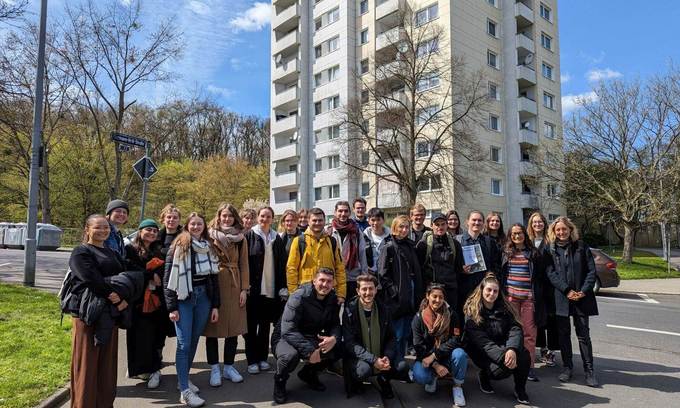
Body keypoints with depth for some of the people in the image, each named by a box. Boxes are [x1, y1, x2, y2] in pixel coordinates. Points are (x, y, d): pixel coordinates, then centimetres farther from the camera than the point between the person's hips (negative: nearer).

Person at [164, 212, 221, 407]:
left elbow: (214, 278, 10)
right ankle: (185, 391, 0)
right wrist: (172, 307, -12)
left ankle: (184, 378, 27)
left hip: (204, 297, 4)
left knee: (194, 341, 11)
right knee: (184, 344, -5)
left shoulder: (209, 248, 9)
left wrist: (215, 305, 6)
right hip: (184, 298, -4)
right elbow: (168, 278, -7)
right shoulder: (178, 247, -4)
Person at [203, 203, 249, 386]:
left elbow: (244, 264, 7)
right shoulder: (210, 236, -2)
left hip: (234, 287, 3)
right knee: (213, 327, 3)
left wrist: (244, 288, 1)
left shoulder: (241, 238, 8)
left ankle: (229, 367, 22)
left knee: (234, 327, 7)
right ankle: (214, 369, 17)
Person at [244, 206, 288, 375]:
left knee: (265, 325, 13)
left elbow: (282, 265, 10)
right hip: (253, 289, -4)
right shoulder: (250, 236, -2)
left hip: (271, 289, 4)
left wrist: (282, 287, 4)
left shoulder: (277, 239, 9)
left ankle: (262, 357, 24)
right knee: (252, 325, 4)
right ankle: (252, 360, 14)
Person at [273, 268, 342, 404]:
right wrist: (310, 351, -38)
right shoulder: (298, 298, -22)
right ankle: (280, 381, 0)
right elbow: (288, 331, -29)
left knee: (340, 349, -13)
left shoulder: (332, 299, -3)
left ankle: (309, 373, 14)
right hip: (287, 338, -6)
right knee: (290, 356, -38)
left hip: (312, 339, 6)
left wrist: (334, 338, -25)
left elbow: (335, 325, 1)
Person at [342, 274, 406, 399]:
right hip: (357, 358, -3)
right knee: (364, 369, -35)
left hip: (381, 358, 4)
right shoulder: (350, 310, -10)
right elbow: (350, 343, -15)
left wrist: (387, 358, -15)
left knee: (403, 366, -20)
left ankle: (384, 380, 12)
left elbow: (391, 338, 5)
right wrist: (373, 360, -25)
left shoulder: (383, 310, 2)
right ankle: (356, 383, 2)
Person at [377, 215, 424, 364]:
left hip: (410, 299, 6)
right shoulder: (389, 248, -7)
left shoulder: (411, 247, 12)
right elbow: (383, 274, -12)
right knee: (397, 334, -2)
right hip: (396, 300, -6)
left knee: (406, 334, 13)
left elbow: (417, 273, 16)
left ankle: (400, 362, 26)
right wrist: (394, 291, -15)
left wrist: (419, 294, 10)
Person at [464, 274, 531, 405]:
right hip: (483, 353, -3)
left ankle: (520, 389, -1)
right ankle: (484, 375, 5)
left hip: (503, 347, 4)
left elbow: (515, 328, -12)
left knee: (524, 354, -26)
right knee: (503, 369, -30)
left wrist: (512, 349, -32)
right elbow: (482, 342, -19)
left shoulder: (504, 308, 2)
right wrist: (502, 357, -32)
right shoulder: (472, 311, -12)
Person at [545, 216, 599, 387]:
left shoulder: (581, 247, 4)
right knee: (563, 333, 8)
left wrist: (583, 291, -10)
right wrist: (567, 290, -14)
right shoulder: (551, 250, 3)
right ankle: (567, 367, 20)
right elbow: (551, 273, -5)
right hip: (561, 298, 1)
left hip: (582, 297, 0)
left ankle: (589, 370, 13)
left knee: (583, 334, 3)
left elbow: (591, 271, 1)